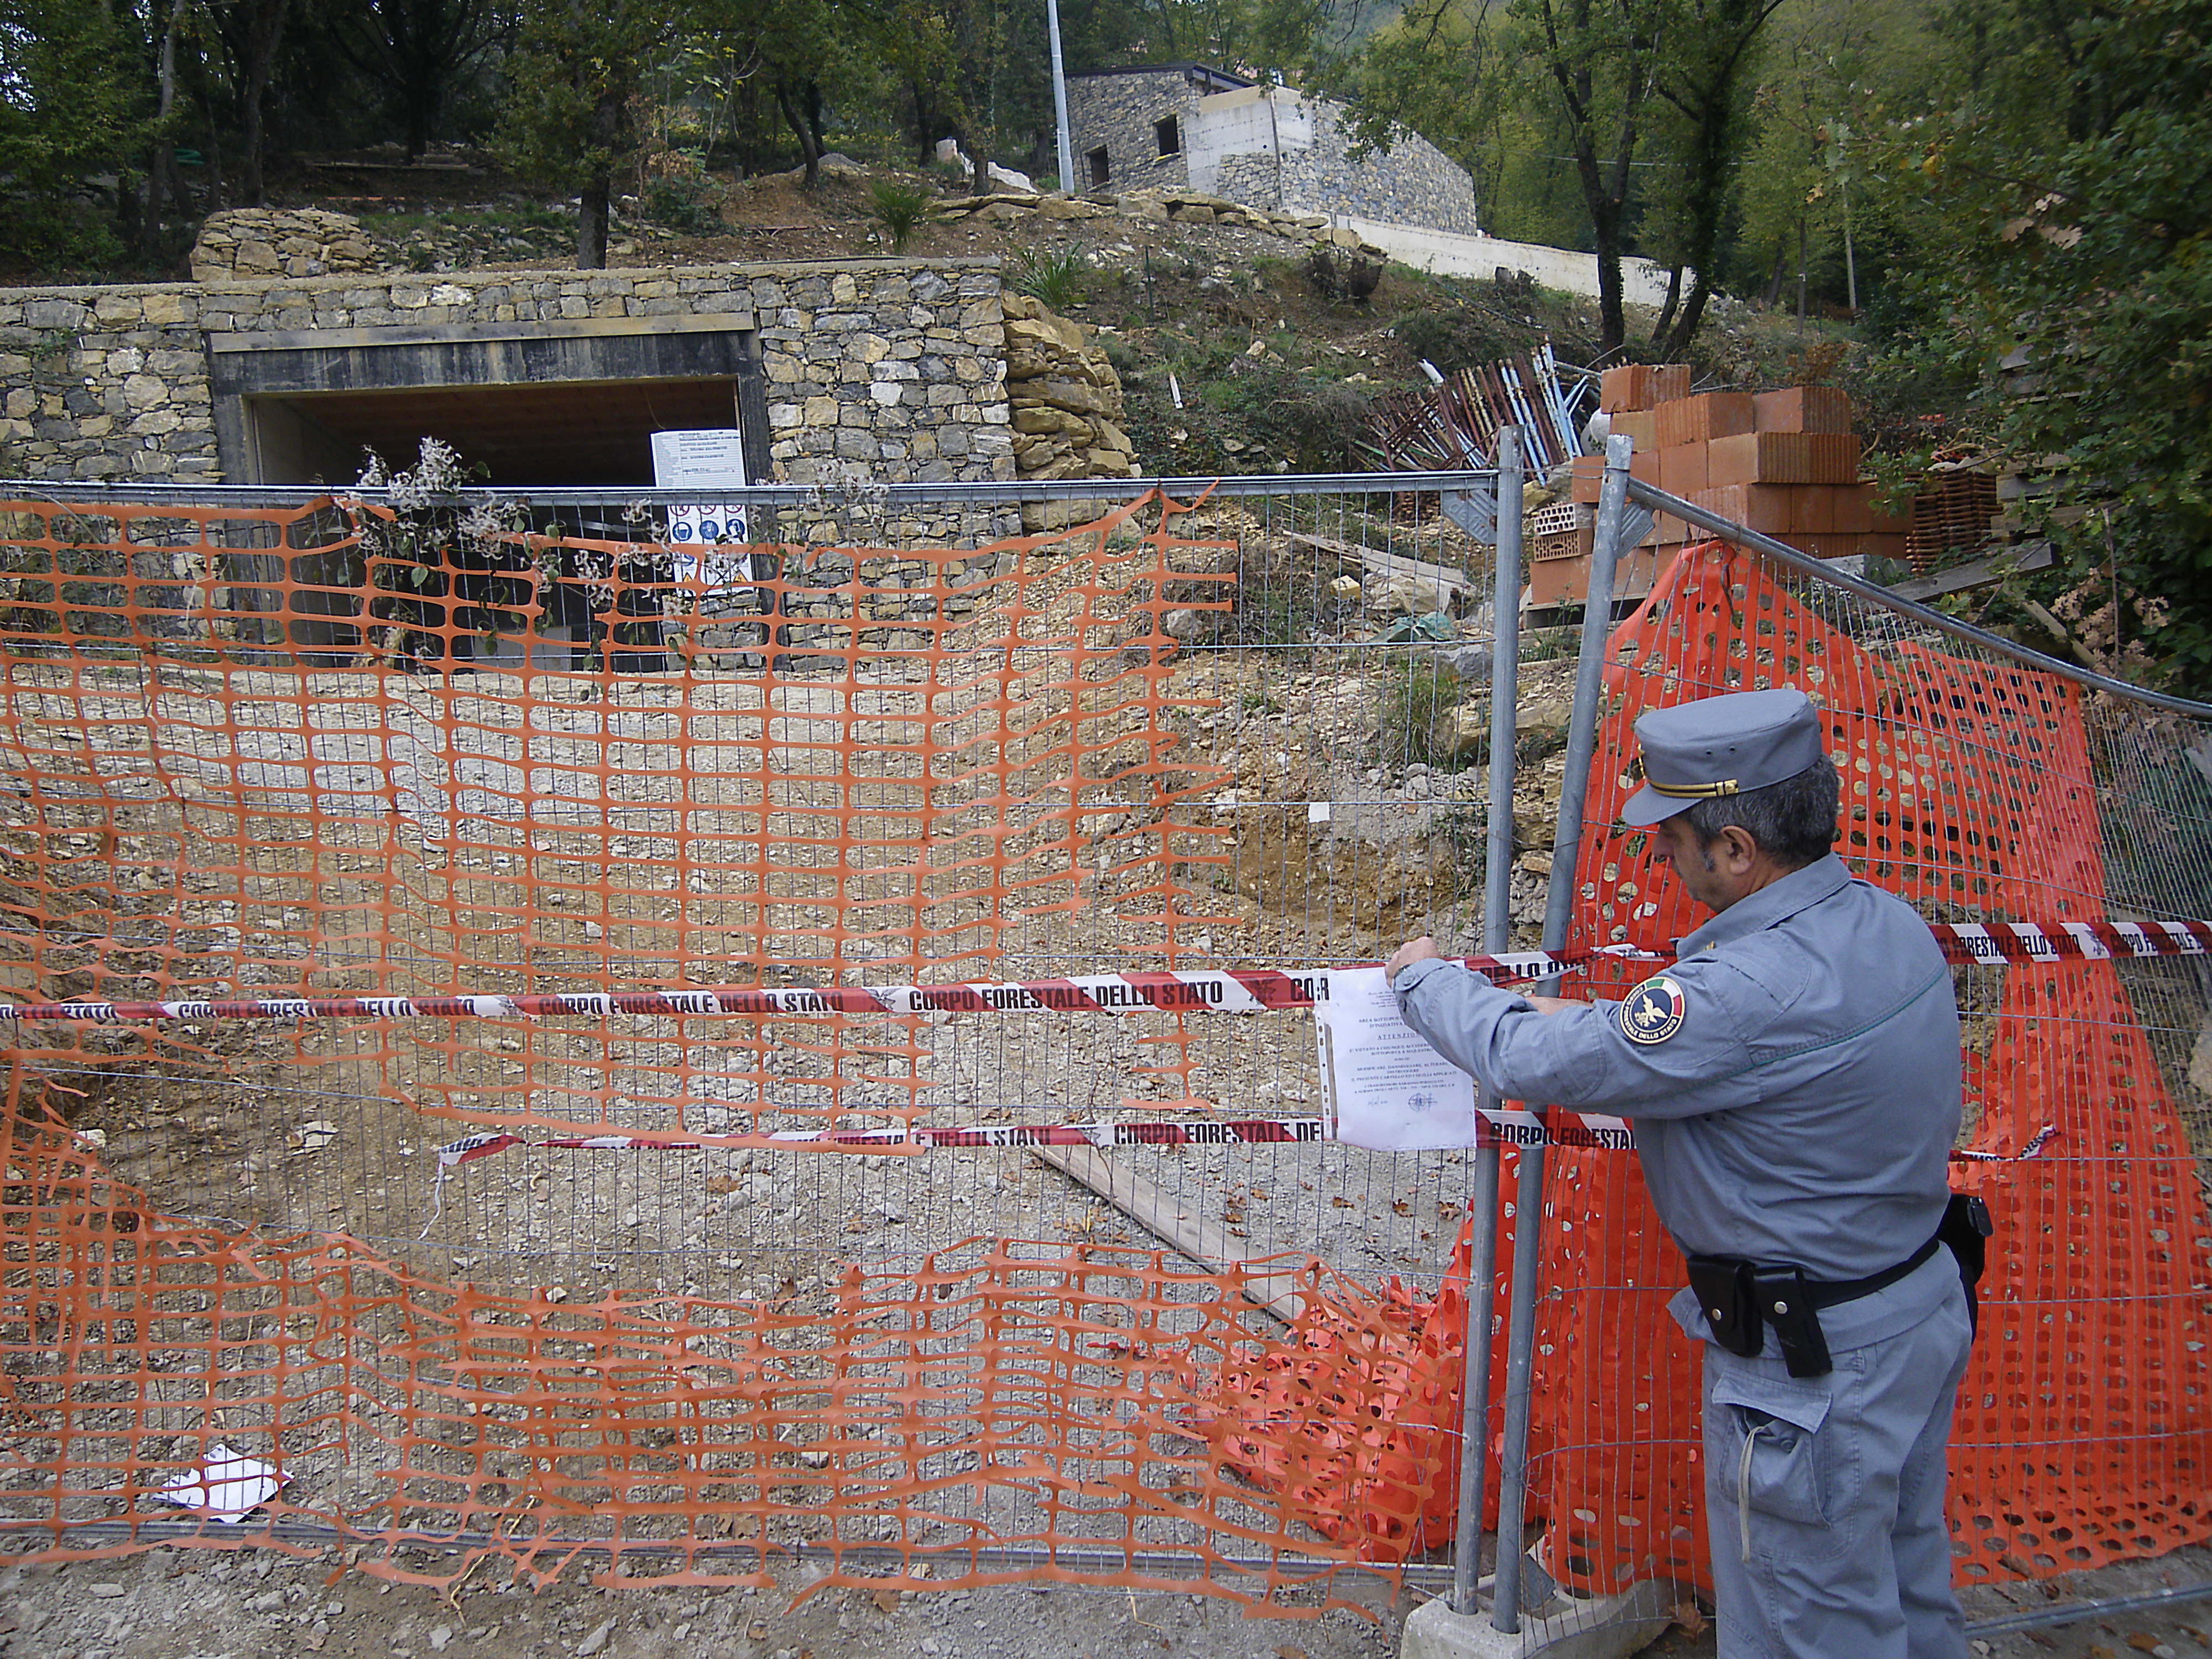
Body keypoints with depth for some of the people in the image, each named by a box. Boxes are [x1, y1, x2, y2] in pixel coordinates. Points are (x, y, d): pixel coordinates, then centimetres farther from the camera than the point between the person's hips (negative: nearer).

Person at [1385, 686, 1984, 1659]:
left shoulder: (1755, 990, -34)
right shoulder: (1889, 923, -4)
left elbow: (1529, 1064, -26)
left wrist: (1423, 976, -9)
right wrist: (1600, 1028, 7)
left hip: (1815, 1362, -9)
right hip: (1927, 1302, 9)